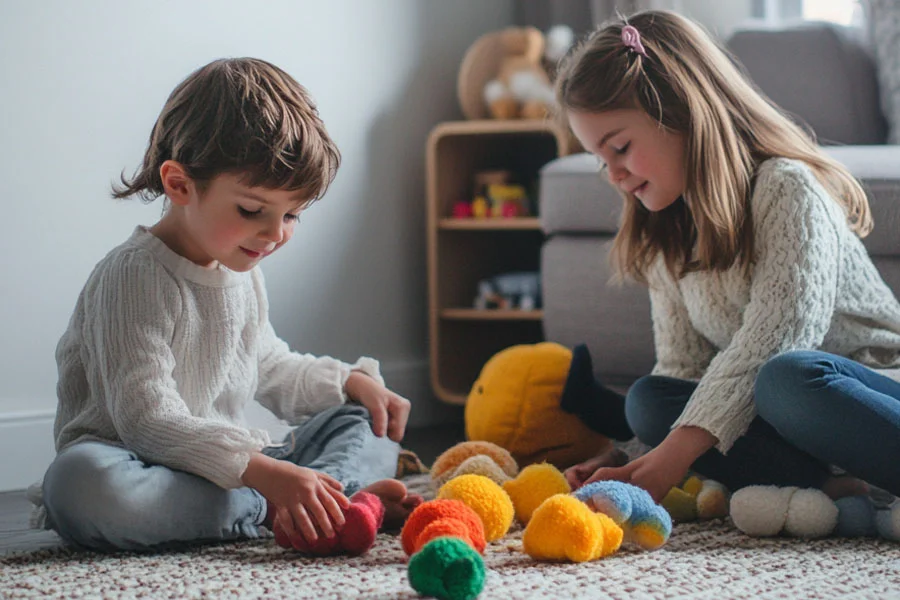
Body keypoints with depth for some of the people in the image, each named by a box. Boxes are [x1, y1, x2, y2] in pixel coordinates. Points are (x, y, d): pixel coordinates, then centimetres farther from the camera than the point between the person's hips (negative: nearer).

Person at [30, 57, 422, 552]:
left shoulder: (241, 270, 12)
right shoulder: (133, 277, -16)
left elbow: (268, 369, 30)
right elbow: (147, 421, -26)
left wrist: (353, 382, 12)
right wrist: (266, 472, -36)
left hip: (229, 471, 8)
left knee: (364, 423, 4)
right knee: (79, 482, -40)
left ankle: (325, 488, -29)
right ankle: (268, 510, -36)